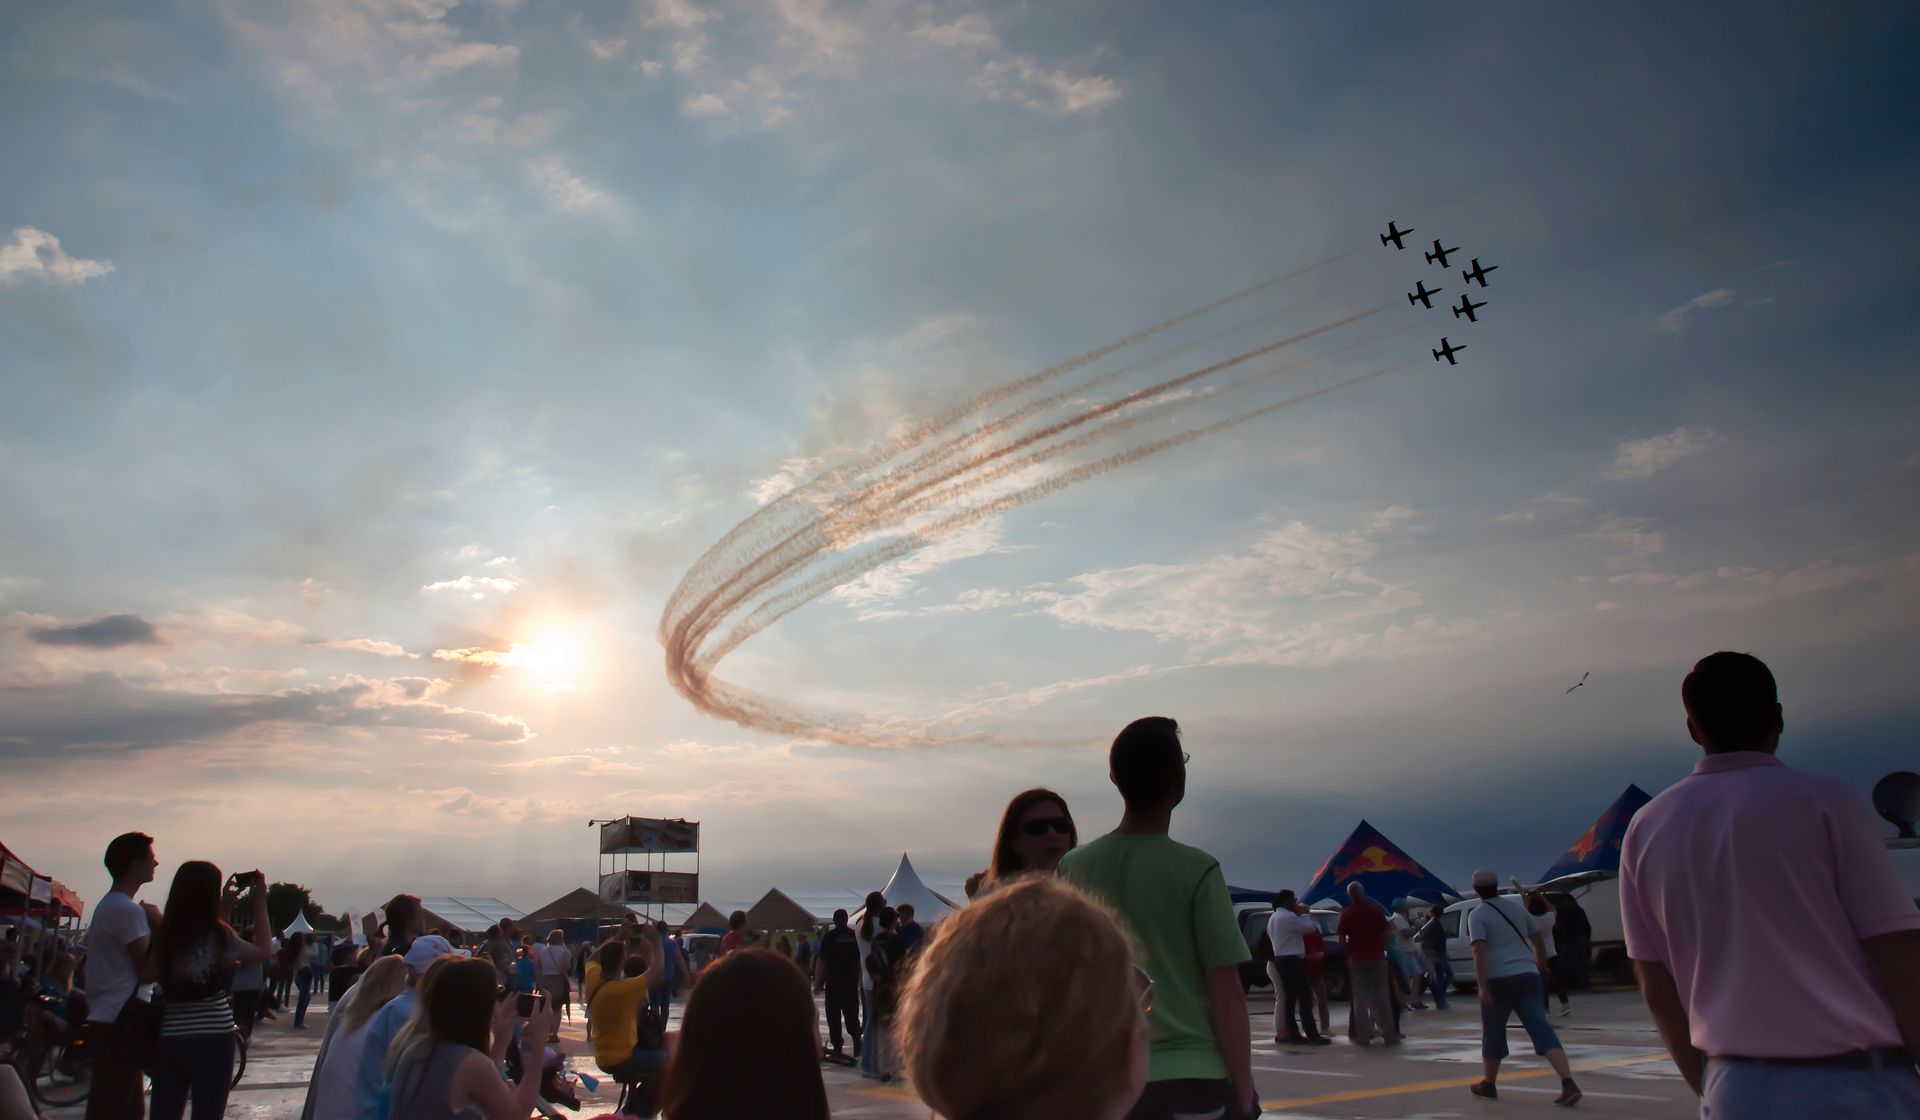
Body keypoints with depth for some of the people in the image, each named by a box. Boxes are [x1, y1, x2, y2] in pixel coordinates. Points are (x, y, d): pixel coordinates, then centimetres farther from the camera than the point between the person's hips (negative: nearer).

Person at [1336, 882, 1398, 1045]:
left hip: (1356, 959, 0)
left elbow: (1341, 939, -4)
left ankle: (1363, 1034, 0)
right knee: (1382, 996, 7)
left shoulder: (1346, 914, -1)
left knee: (1360, 998, 3)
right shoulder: (1376, 910, 0)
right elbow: (1385, 933, -2)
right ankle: (1389, 1033, 7)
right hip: (1377, 958, 0)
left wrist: (1349, 952, 9)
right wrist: (1382, 949, 9)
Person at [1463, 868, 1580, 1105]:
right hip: (1527, 976, 4)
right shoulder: (1516, 906, 14)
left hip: (1498, 980, -4)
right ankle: (1568, 1083, -19)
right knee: (1541, 1029, -3)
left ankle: (1488, 1084, 24)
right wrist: (1541, 967, 36)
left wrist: (1483, 987, -18)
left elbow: (1480, 952, -15)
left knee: (1493, 1033, 12)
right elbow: (1537, 941, 22)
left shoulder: (1477, 915, -3)